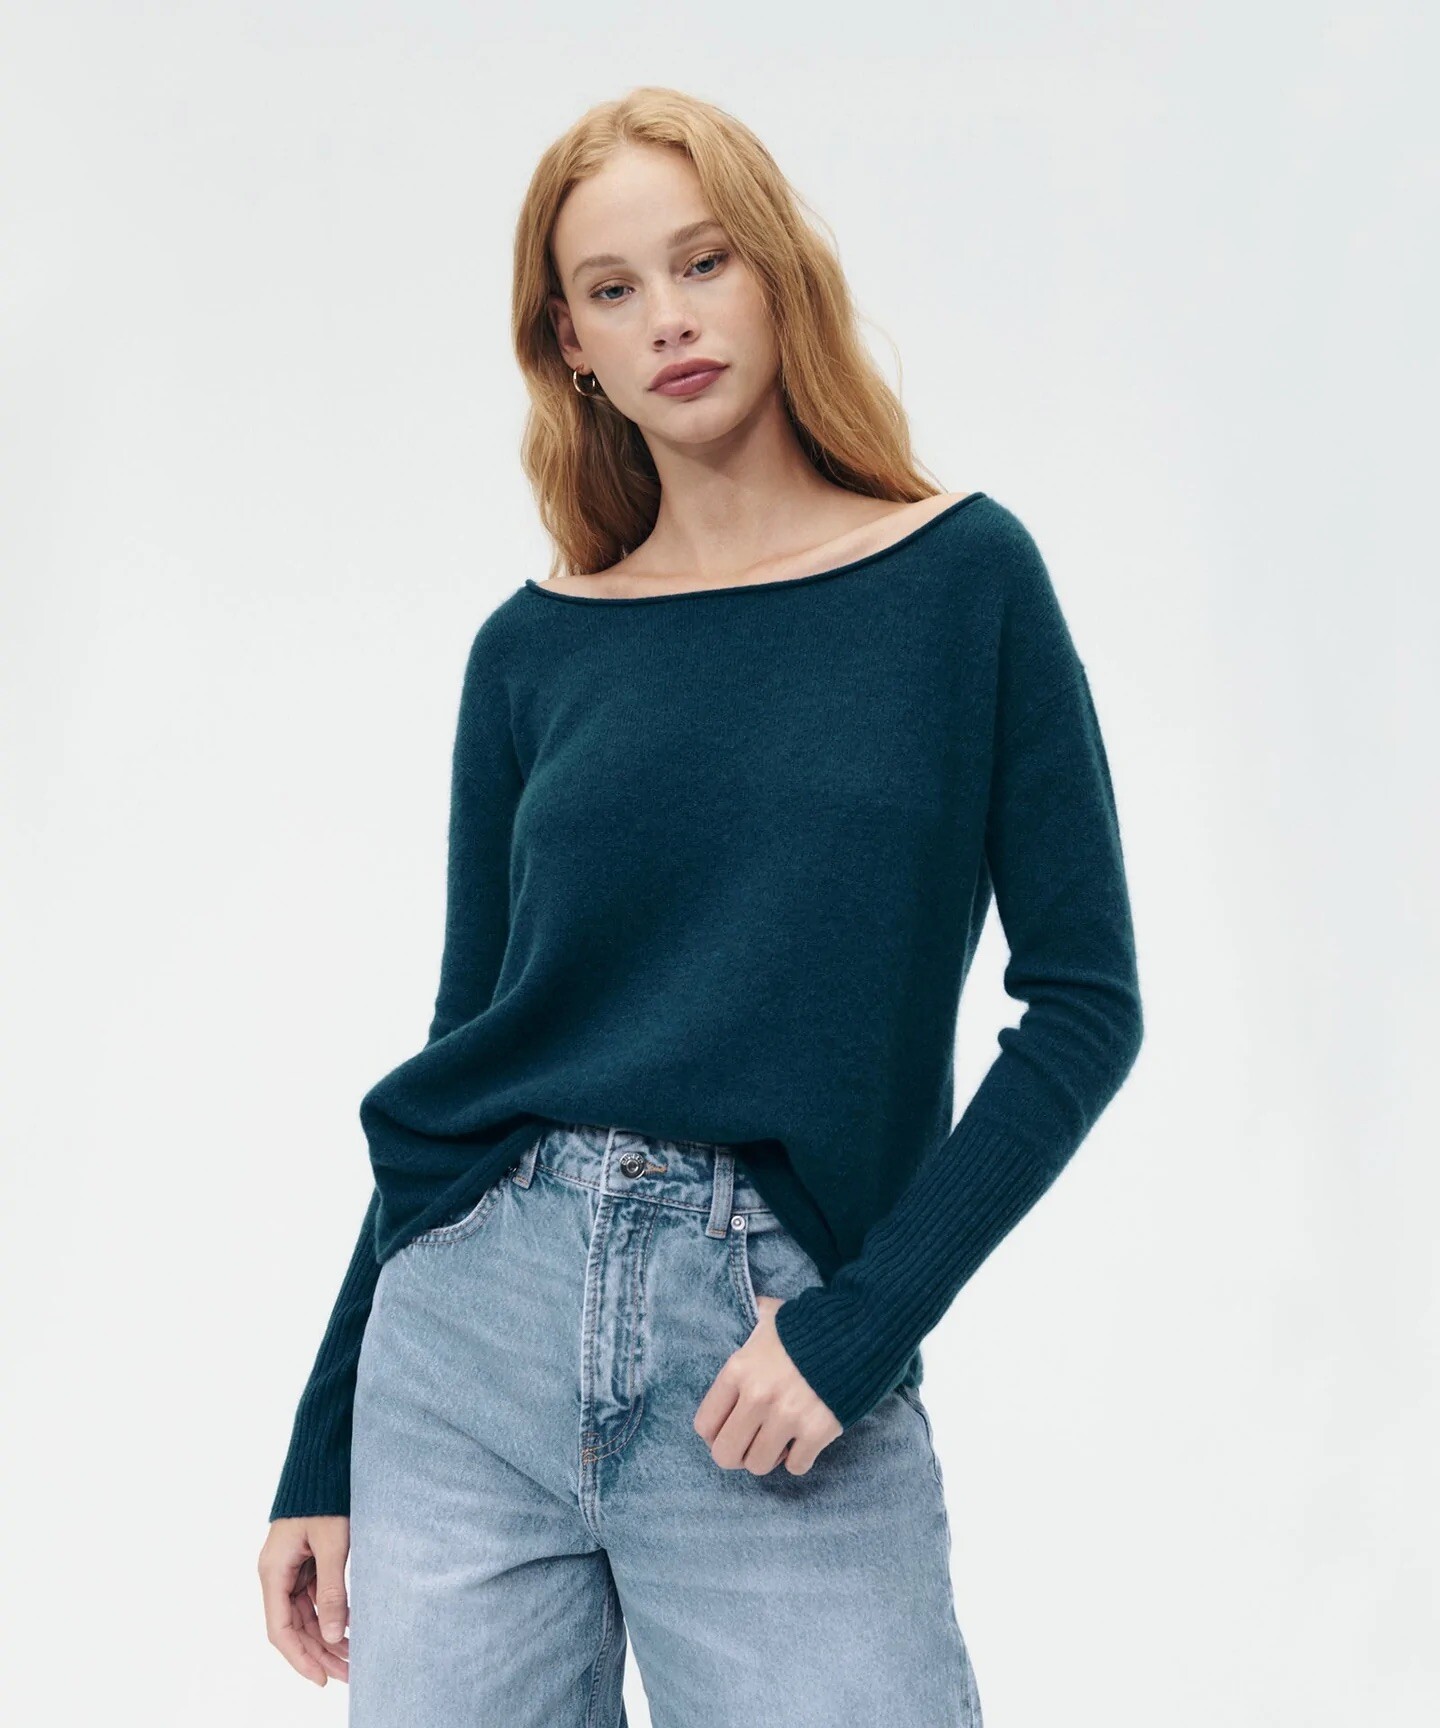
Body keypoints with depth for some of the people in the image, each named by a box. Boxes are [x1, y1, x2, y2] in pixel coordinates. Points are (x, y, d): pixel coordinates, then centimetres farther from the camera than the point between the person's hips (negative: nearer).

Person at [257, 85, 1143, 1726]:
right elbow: (467, 1047, 10)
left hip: (788, 1334, -2)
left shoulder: (962, 576, 0)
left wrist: (865, 1317, -12)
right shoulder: (531, 649, 6)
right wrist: (321, 1455, 10)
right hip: (473, 1315, 3)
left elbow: (1084, 995, -2)